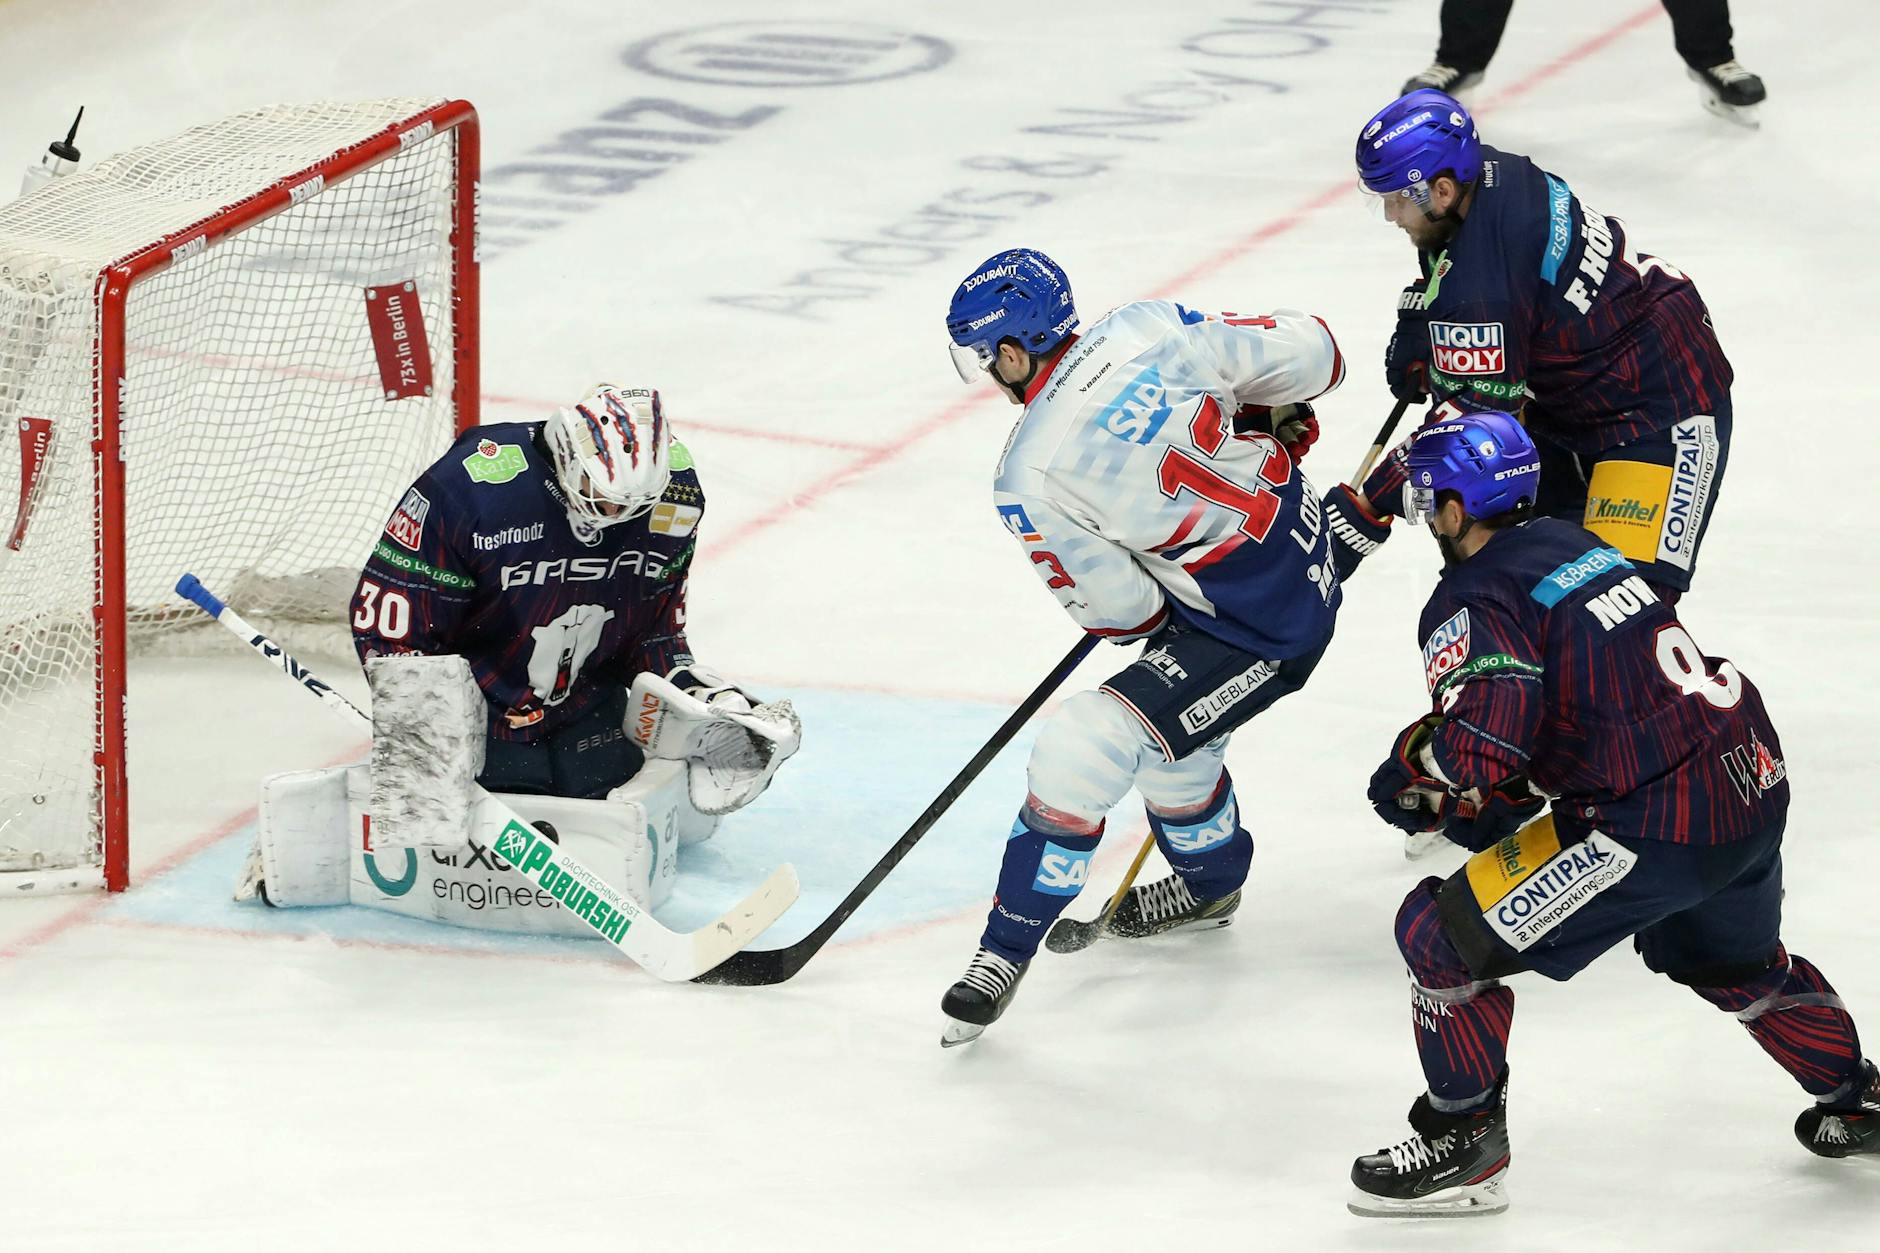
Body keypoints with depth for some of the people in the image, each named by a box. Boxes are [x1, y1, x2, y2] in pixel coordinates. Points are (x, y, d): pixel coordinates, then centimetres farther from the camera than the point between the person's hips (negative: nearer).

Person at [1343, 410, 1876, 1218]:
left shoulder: (1474, 602, -10)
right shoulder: (1575, 544, 17)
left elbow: (1486, 744, -24)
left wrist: (1417, 760, -2)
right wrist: (1478, 799, 22)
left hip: (1660, 830, -9)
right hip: (1756, 783, 9)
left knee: (1444, 934, 1)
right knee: (1733, 961, 38)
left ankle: (1462, 1142, 10)